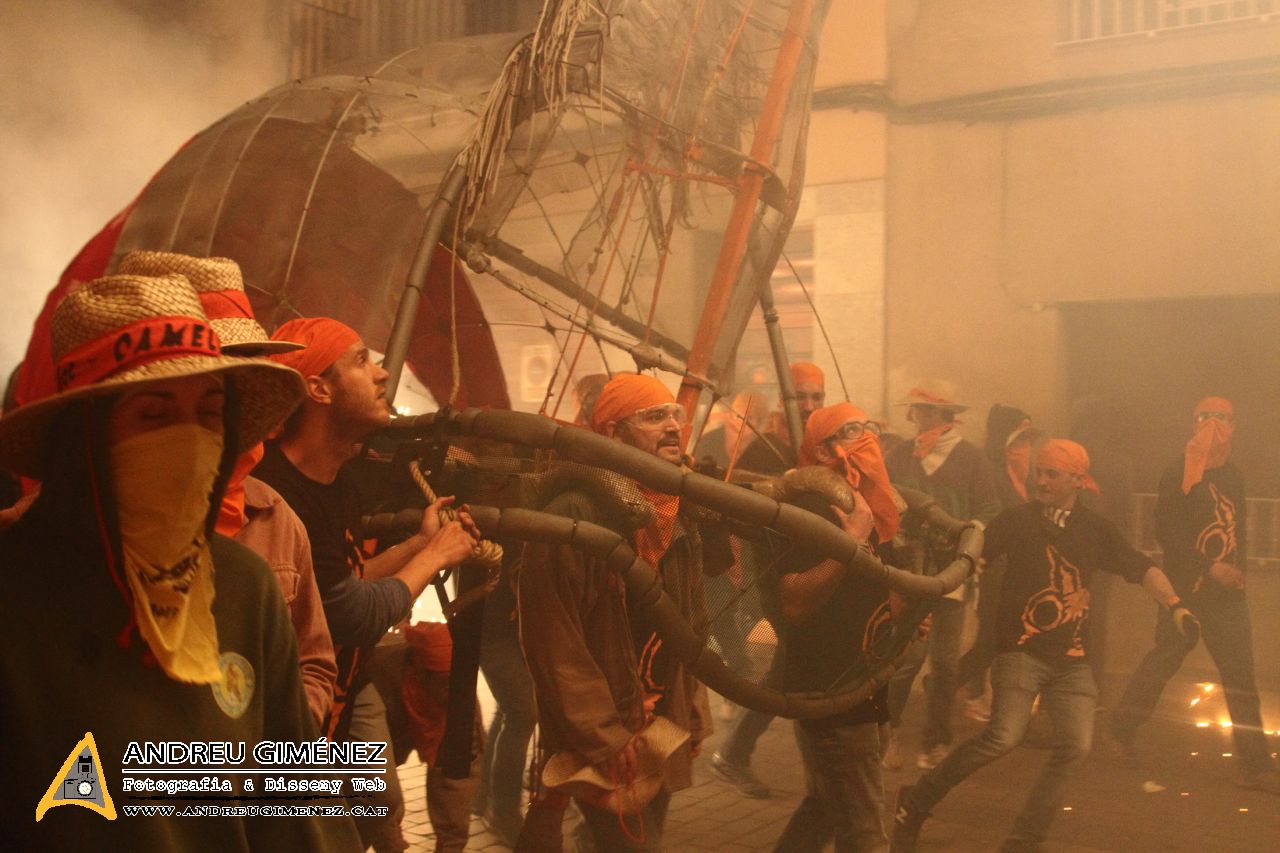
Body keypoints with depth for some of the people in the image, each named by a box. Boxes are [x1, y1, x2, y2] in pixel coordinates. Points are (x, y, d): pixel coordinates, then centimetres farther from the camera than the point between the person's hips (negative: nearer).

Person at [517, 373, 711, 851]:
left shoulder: (678, 519, 8)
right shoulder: (574, 514, -18)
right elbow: (554, 641, -20)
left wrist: (695, 716, 12)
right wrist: (602, 737, -18)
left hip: (663, 733, 8)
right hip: (603, 743, -8)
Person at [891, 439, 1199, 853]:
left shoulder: (1096, 529, 8)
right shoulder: (1017, 519, -2)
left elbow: (1142, 569, 10)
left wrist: (1175, 606, -6)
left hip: (1073, 660, 4)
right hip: (1022, 650, -4)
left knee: (1075, 746, -6)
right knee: (1003, 736, -20)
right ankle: (916, 802, -5)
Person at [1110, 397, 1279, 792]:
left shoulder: (1233, 475, 12)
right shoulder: (1180, 472, -10)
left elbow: (1238, 527, 20)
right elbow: (1166, 532, -16)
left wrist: (1239, 569, 7)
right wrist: (1209, 568, -19)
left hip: (1226, 592, 6)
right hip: (1187, 590, -6)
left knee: (1240, 675, 5)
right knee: (1164, 661, 5)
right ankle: (1122, 731, 25)